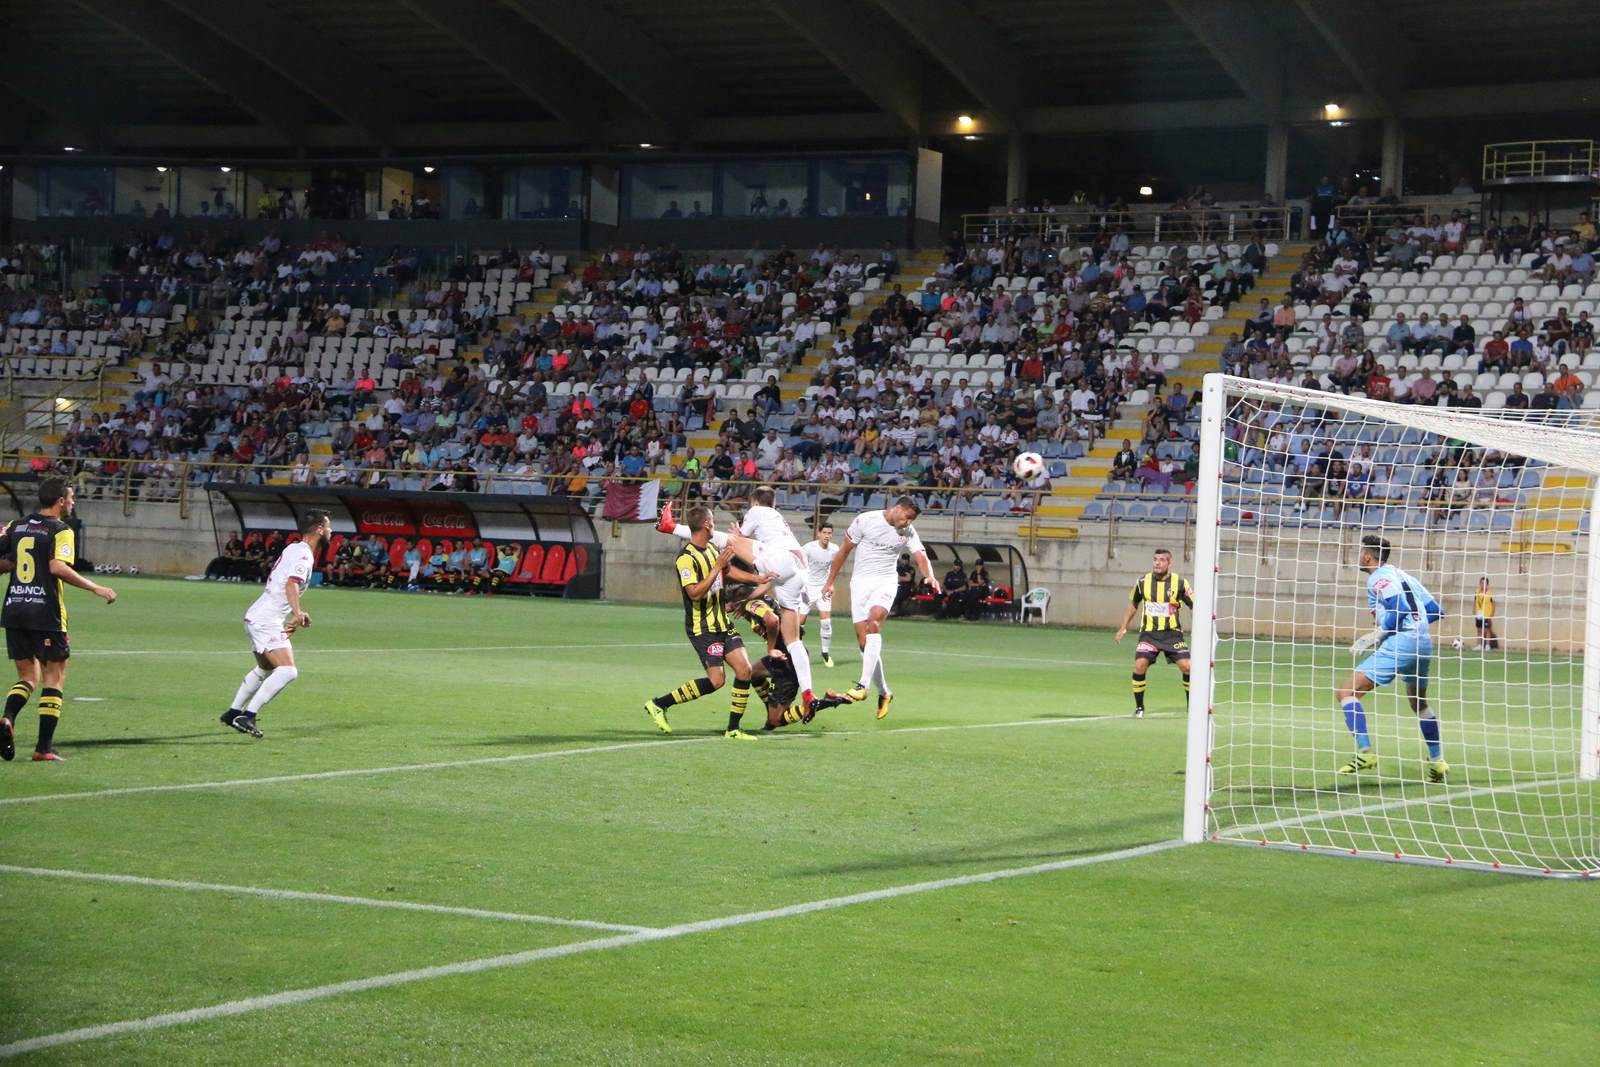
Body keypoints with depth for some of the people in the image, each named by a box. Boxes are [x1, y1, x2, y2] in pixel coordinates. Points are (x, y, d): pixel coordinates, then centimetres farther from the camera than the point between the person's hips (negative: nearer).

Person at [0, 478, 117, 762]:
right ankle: (44, 748, 0)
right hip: (45, 614, -6)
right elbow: (58, 567, -22)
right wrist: (96, 588, -18)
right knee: (55, 678, 5)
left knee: (28, 677, 16)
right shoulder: (61, 531, -7)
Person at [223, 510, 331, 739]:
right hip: (266, 621, -11)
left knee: (265, 669, 28)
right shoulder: (304, 554, -15)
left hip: (257, 616, 11)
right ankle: (248, 716, -26)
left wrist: (297, 616, 35)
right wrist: (298, 613, -48)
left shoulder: (294, 549, 15)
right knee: (287, 671, -22)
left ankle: (233, 712, 36)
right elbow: (291, 584, -33)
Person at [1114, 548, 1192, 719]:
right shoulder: (1143, 582, 0)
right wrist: (1123, 627, 17)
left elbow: (1195, 605, -1)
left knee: (1186, 666, -13)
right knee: (1140, 665, -17)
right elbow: (1133, 604, 17)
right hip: (1149, 633, 1)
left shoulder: (1179, 583, -6)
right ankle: (1139, 707, 2)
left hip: (1172, 633, -1)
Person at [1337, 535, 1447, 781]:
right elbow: (1435, 610, 19)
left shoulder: (1378, 577, -3)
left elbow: (1400, 607, -19)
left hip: (1400, 641, -9)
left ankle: (1365, 752, -20)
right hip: (1424, 641, 9)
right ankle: (1437, 761, 29)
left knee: (1347, 693, -8)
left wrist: (1378, 634, -11)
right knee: (1419, 703, 29)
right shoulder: (1400, 574, 21)